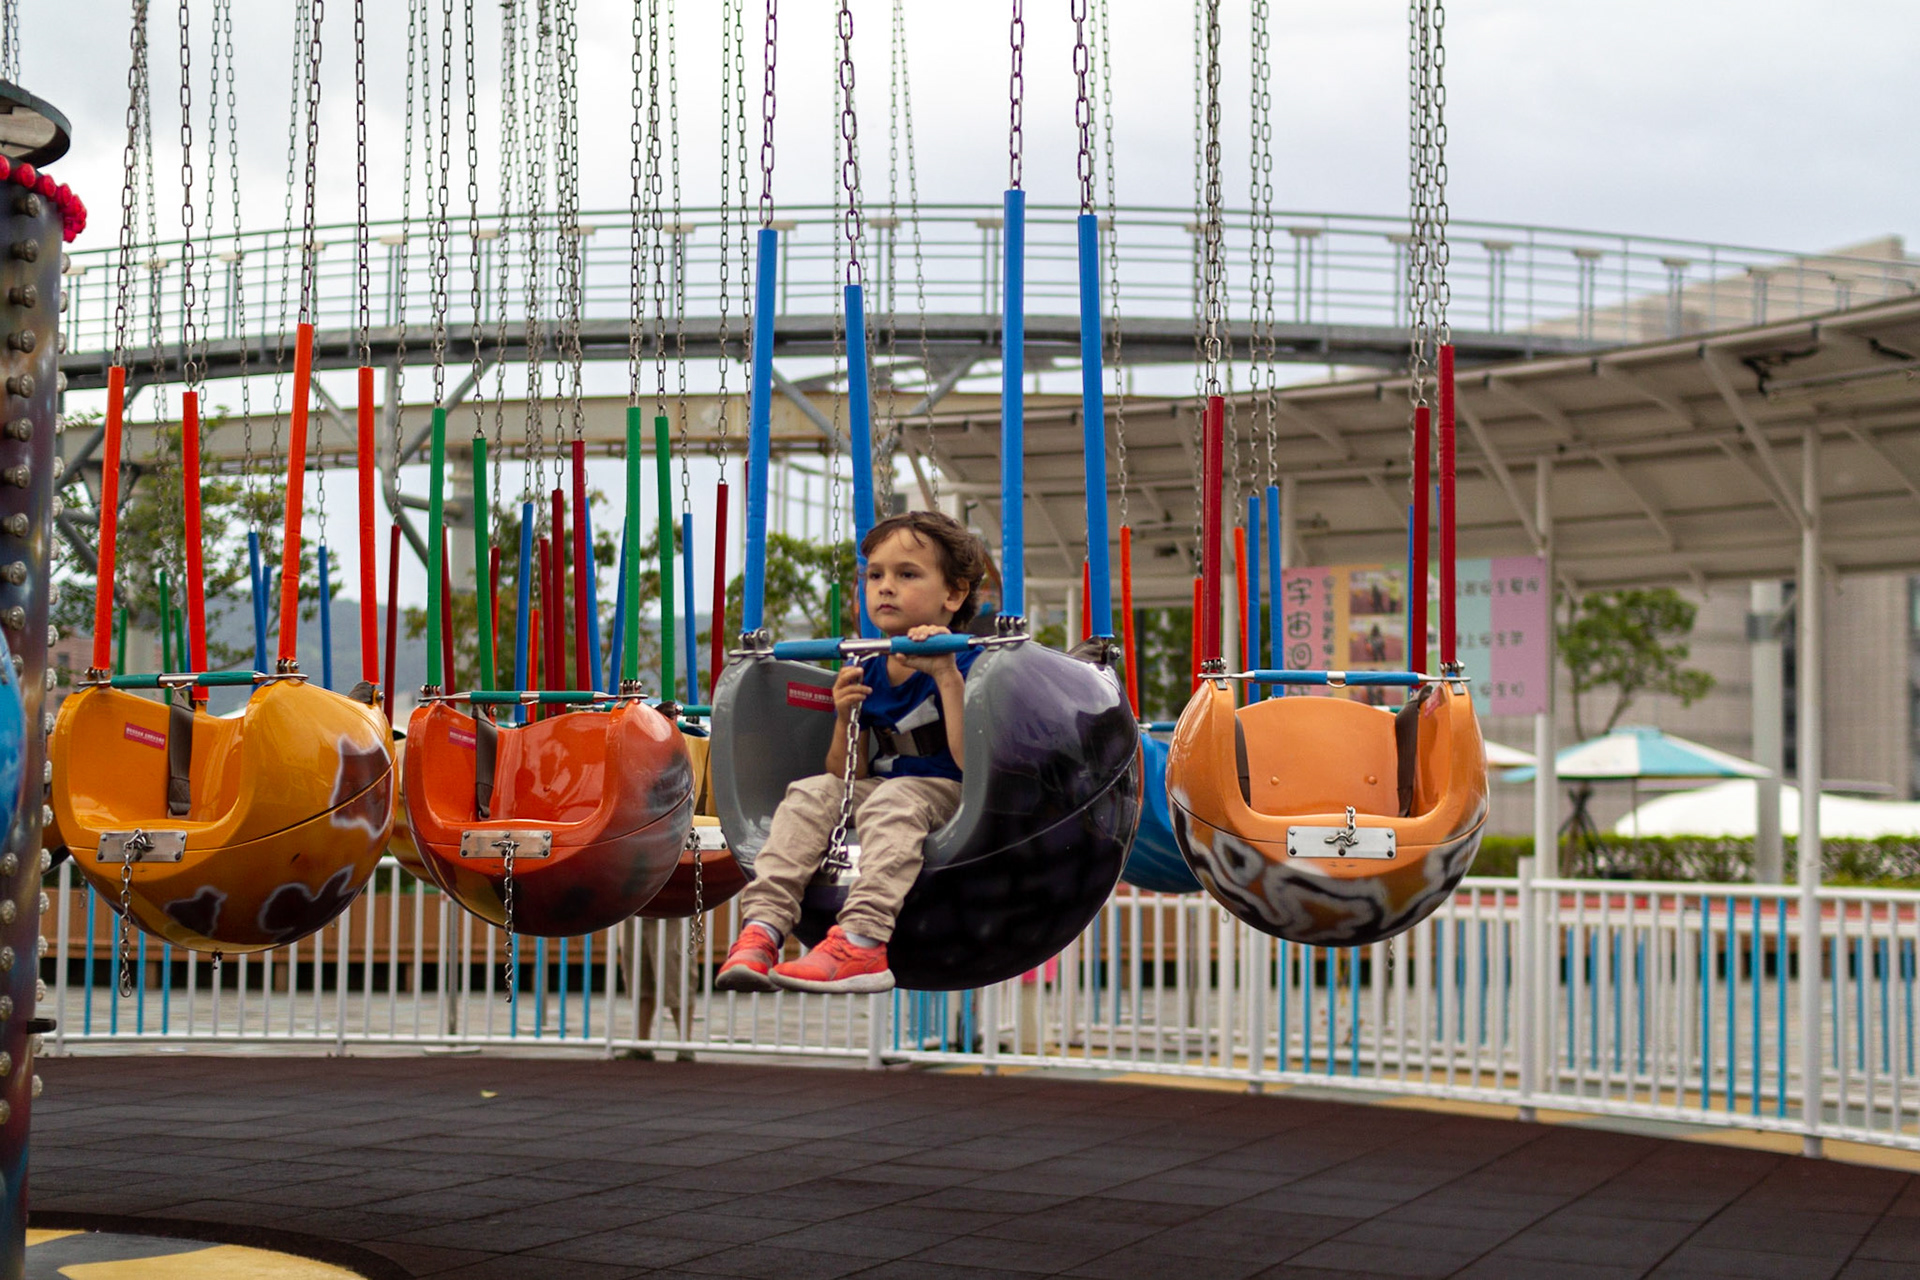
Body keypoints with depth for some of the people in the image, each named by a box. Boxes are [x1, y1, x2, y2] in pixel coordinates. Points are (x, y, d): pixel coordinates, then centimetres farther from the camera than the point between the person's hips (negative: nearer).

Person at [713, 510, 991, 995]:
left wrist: (947, 676, -24)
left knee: (892, 801, -35)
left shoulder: (967, 665, -7)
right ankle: (761, 927, -32)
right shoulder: (867, 674, 12)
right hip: (877, 789, 6)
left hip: (943, 795, -6)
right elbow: (848, 775, 13)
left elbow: (970, 761, -20)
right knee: (810, 793, -17)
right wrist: (845, 719, -6)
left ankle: (862, 943, -52)